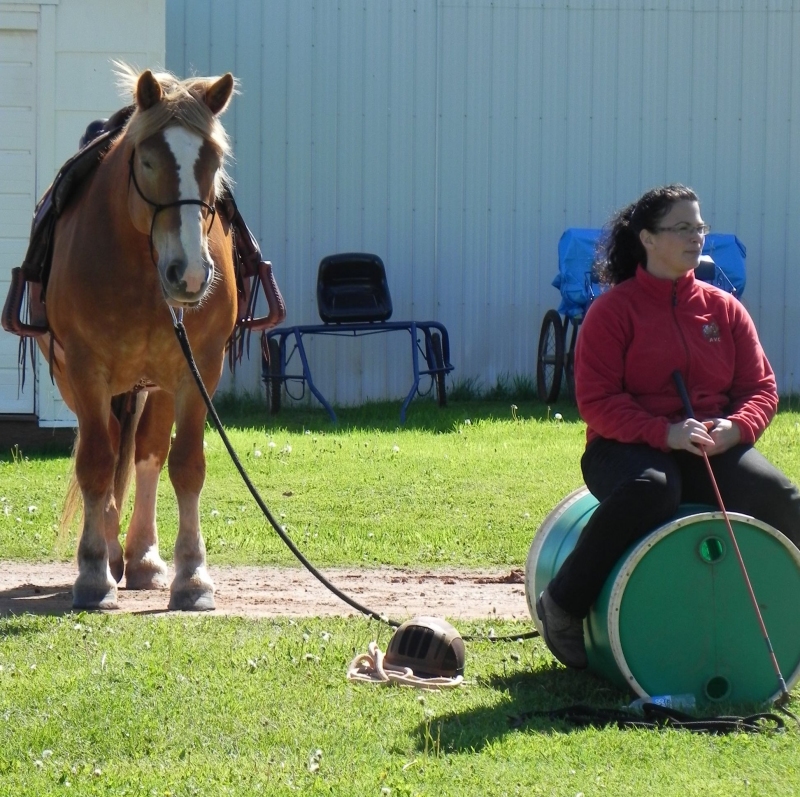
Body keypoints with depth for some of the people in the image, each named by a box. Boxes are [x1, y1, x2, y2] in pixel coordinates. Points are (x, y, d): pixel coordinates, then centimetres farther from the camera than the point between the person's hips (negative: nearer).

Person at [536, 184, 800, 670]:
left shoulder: (725, 309, 11)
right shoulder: (614, 309, -2)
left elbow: (761, 388, 10)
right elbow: (597, 400, -9)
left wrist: (734, 428, -14)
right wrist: (665, 432, -24)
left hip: (715, 448, 4)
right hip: (627, 447, -4)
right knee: (649, 489, -41)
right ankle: (562, 607, -26)